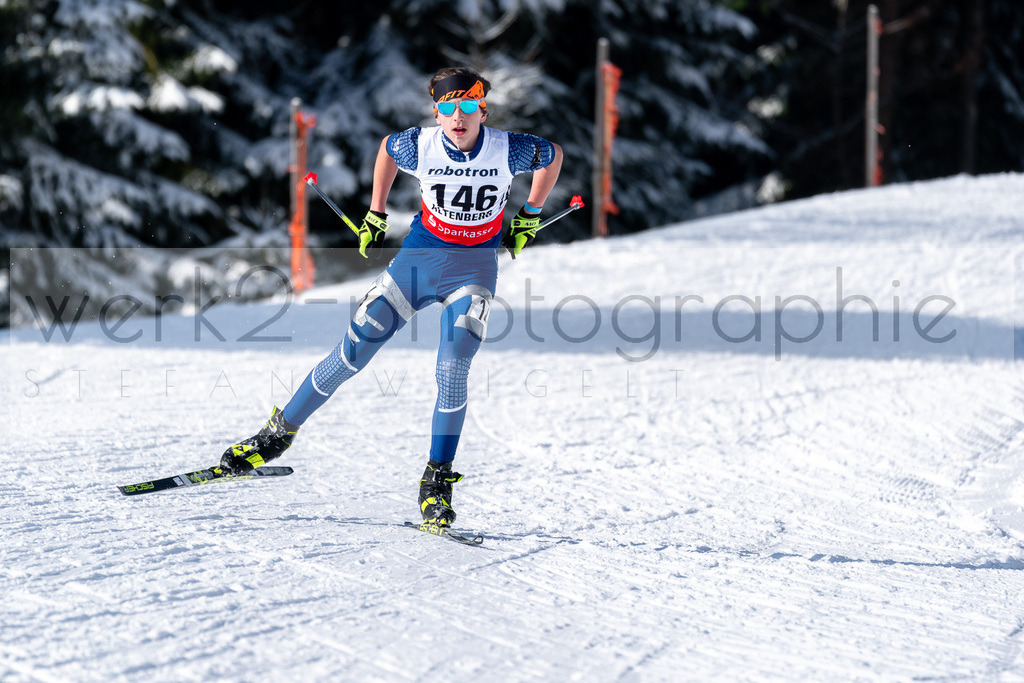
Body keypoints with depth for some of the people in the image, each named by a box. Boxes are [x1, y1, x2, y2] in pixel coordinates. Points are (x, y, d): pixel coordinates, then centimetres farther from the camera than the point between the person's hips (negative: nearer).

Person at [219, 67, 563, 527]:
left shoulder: (509, 151, -18)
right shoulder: (419, 147, -15)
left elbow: (554, 155, 4)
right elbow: (386, 147, 9)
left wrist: (529, 218, 10)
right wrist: (375, 214, 12)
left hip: (474, 269, -1)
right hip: (420, 254, 1)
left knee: (452, 370, -20)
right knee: (353, 351, -2)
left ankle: (437, 480, -5)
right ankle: (280, 433, 12)